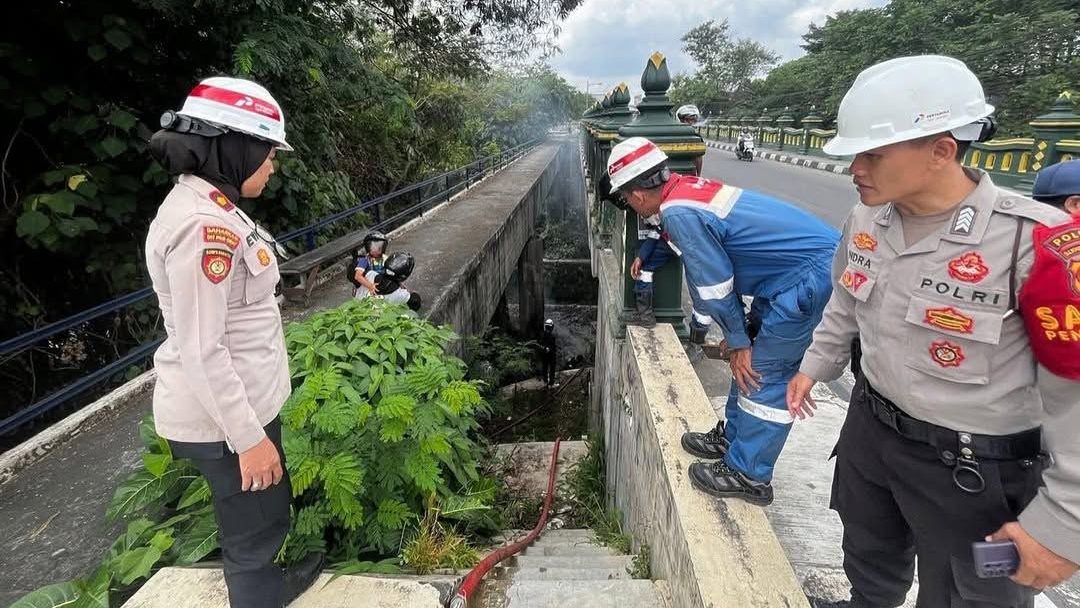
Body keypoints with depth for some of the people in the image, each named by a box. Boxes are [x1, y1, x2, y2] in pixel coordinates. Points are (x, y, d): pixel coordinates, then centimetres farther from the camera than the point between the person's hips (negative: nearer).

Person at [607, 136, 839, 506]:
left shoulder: (679, 212, -22)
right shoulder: (683, 186, 7)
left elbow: (716, 283, -16)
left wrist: (737, 342, -5)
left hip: (812, 271, -10)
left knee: (764, 371, -4)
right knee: (752, 359, 16)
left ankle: (748, 476, 7)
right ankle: (732, 437, 31)